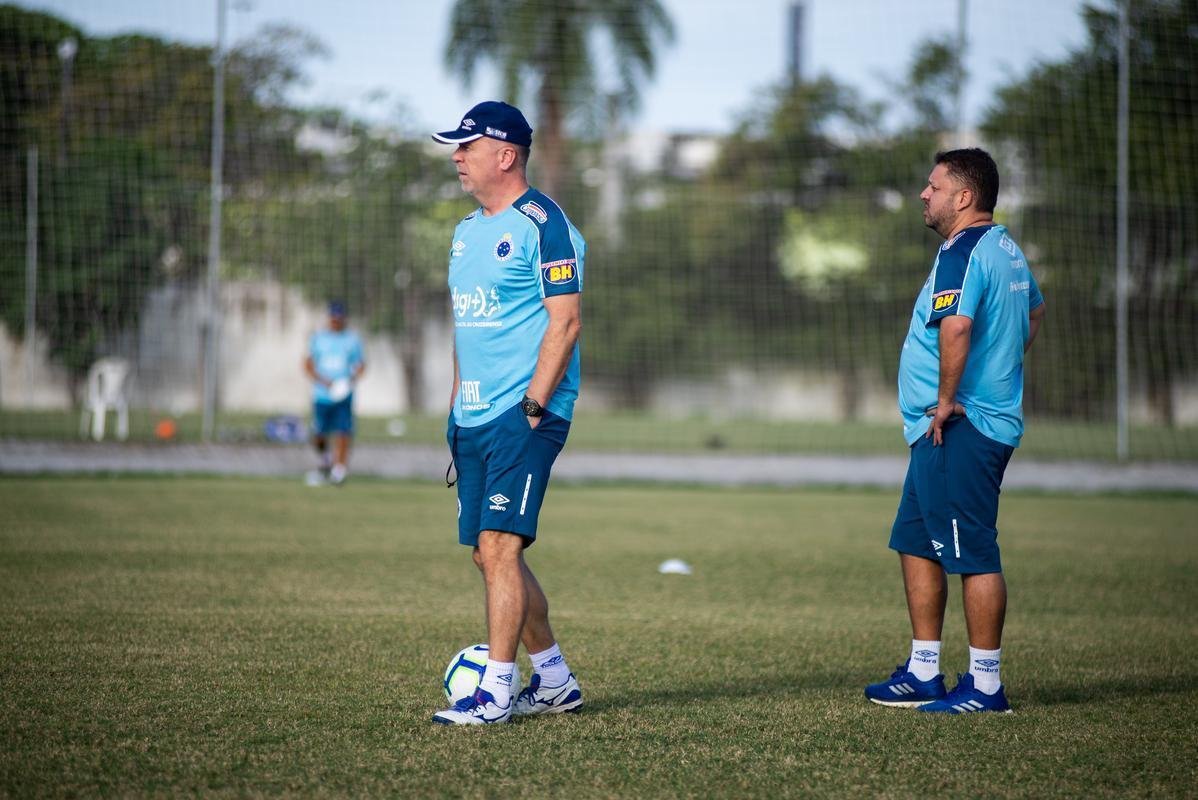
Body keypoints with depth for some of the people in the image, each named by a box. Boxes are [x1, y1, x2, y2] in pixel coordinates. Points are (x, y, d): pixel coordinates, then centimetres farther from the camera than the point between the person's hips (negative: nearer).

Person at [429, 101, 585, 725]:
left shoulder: (541, 224, -9)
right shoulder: (467, 230, 17)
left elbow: (565, 321, -14)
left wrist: (533, 407, -19)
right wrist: (456, 411, 17)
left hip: (525, 416, -9)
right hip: (474, 417, 9)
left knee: (499, 545, -14)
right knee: (489, 554, 9)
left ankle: (495, 691, -12)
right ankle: (554, 680, 20)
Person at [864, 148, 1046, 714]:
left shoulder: (962, 252, -16)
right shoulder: (1007, 249, 17)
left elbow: (955, 326, -31)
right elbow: (1034, 312, 33)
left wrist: (946, 400, -22)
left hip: (958, 429, -11)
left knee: (973, 555, -6)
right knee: (916, 542, 15)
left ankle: (985, 685, -3)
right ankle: (923, 674, 20)